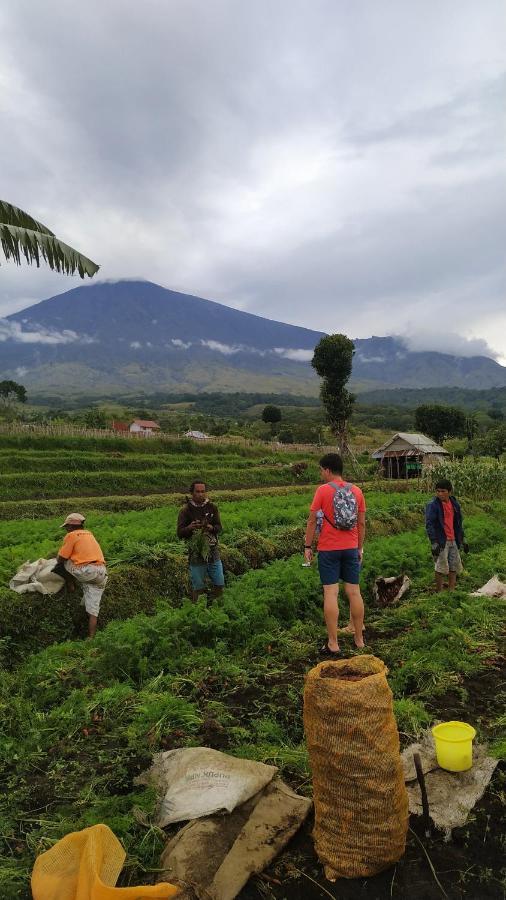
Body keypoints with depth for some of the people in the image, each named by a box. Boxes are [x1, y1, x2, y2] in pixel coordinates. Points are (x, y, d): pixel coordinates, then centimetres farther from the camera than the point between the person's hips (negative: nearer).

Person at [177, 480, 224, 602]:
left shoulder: (212, 507, 2)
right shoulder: (186, 510, -6)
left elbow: (219, 528, 2)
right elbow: (180, 533, -8)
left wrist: (211, 528, -21)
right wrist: (189, 528, -29)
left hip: (213, 552, 3)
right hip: (196, 554, -3)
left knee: (219, 584, 9)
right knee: (198, 588, 6)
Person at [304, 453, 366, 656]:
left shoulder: (323, 490, -8)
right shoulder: (356, 491, 5)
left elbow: (312, 521, -8)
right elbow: (361, 523, 8)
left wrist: (307, 546, 0)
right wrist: (360, 548, 17)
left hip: (329, 549, -4)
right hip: (351, 548, 4)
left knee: (331, 593, -2)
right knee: (354, 592, 9)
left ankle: (333, 644, 1)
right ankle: (359, 639, 18)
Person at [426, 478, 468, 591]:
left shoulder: (455, 504, 8)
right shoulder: (432, 505, -12)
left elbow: (459, 522, 18)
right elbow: (429, 525, -16)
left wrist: (462, 540, 17)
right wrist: (434, 543, -22)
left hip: (453, 540, 6)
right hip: (441, 541, -6)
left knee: (454, 566, 10)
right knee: (441, 567, -2)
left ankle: (452, 591, 21)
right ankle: (439, 592, 9)